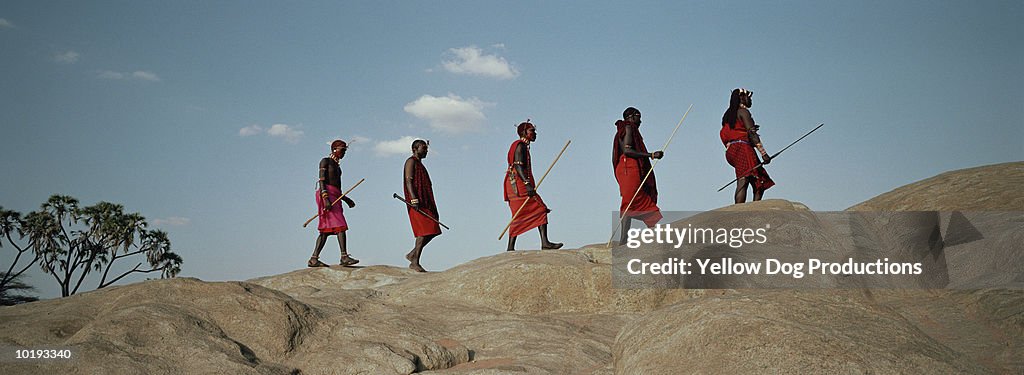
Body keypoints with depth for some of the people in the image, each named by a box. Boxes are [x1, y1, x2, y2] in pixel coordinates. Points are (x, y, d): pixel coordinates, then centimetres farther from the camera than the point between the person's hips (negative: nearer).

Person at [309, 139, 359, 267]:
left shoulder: (336, 166, 26)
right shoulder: (325, 161, 0)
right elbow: (322, 181, -11)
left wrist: (346, 199, 18)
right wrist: (326, 199, -22)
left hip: (334, 197, 9)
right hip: (327, 195, -9)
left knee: (326, 230, 3)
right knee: (340, 225, -18)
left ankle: (314, 259, 2)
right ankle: (344, 256, -23)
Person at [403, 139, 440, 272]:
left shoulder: (420, 164, 26)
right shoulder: (411, 161, -2)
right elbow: (408, 181, -14)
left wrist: (431, 205, 22)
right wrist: (414, 199, -24)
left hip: (425, 202, 10)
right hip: (417, 202, -10)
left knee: (432, 230, 3)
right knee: (424, 231, -14)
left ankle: (412, 255, 11)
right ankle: (415, 262, -12)